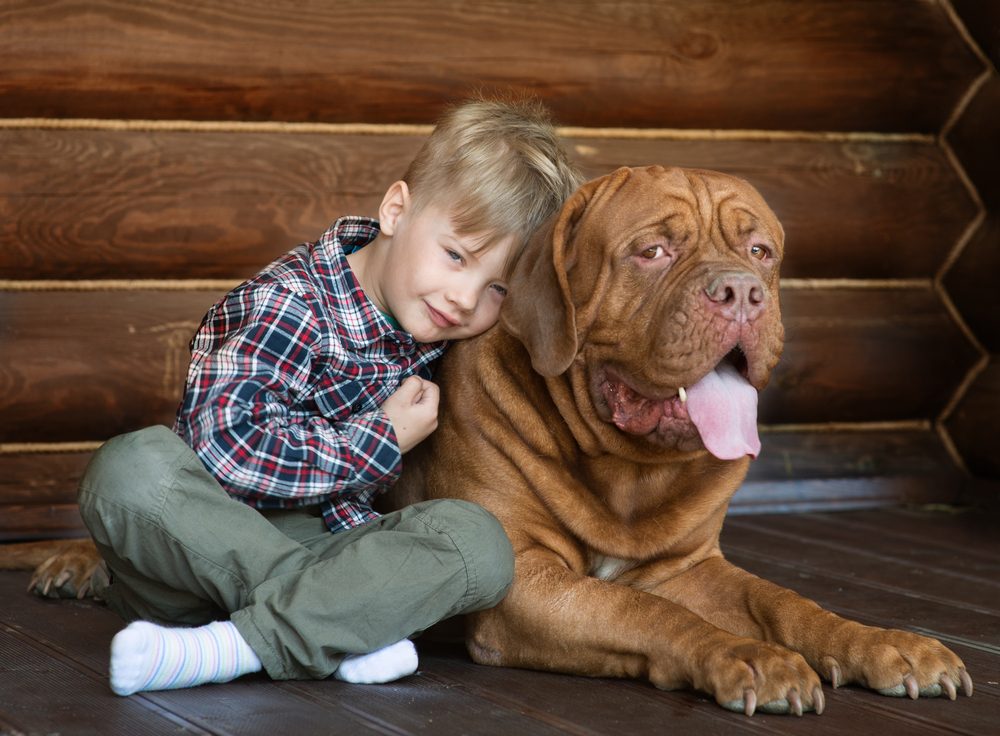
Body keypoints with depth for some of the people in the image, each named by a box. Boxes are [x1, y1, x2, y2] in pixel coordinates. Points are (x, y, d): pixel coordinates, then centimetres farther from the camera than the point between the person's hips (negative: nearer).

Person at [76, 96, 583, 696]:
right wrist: (380, 443, -21)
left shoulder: (433, 320, 3)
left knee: (479, 542, -23)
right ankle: (342, 629, -33)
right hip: (217, 530, -5)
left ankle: (236, 647, -33)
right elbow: (225, 444, -30)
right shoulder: (294, 306, -19)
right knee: (133, 467, -36)